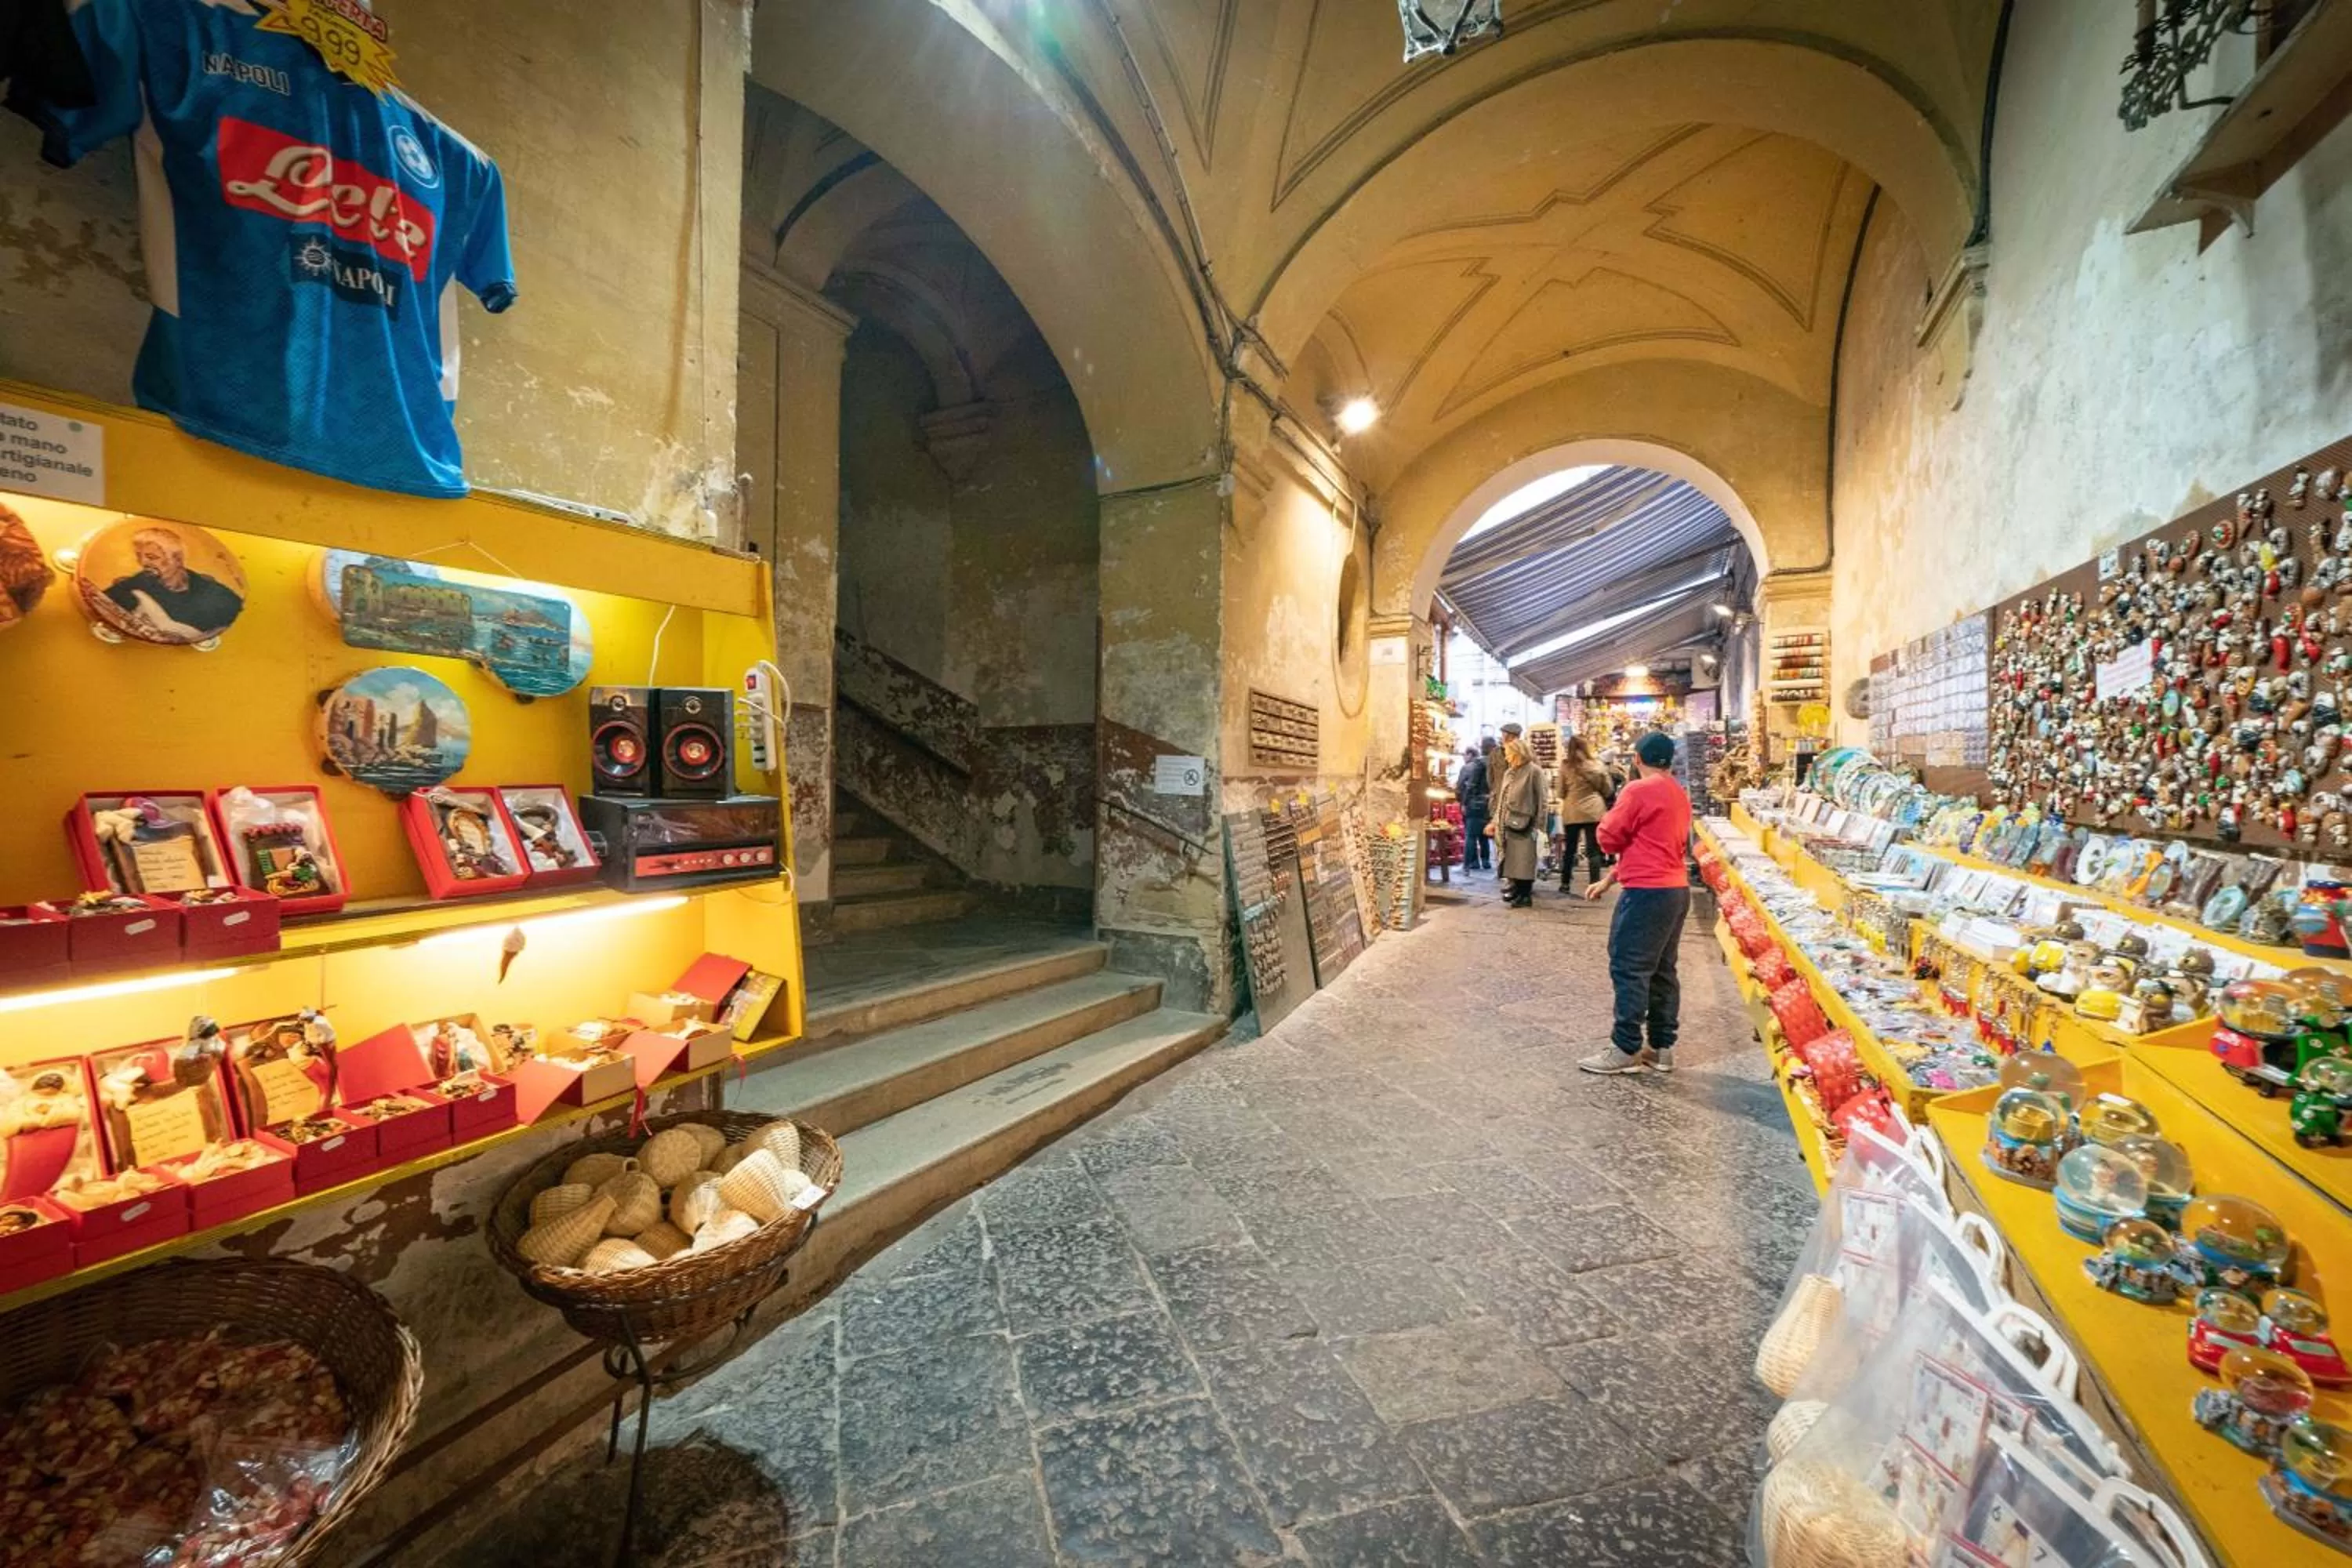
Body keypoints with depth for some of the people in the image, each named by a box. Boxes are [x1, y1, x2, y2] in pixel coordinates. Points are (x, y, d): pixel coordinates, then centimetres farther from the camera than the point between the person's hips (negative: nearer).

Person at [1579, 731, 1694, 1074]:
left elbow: (1610, 838, -8)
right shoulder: (1679, 795, 15)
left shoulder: (1638, 790, -13)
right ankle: (1662, 1047, 19)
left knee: (1629, 969, -3)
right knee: (1662, 970, 13)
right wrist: (1610, 879, 20)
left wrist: (1614, 813, 13)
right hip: (1676, 890, 9)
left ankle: (1626, 1049, 1)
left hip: (1648, 892, -9)